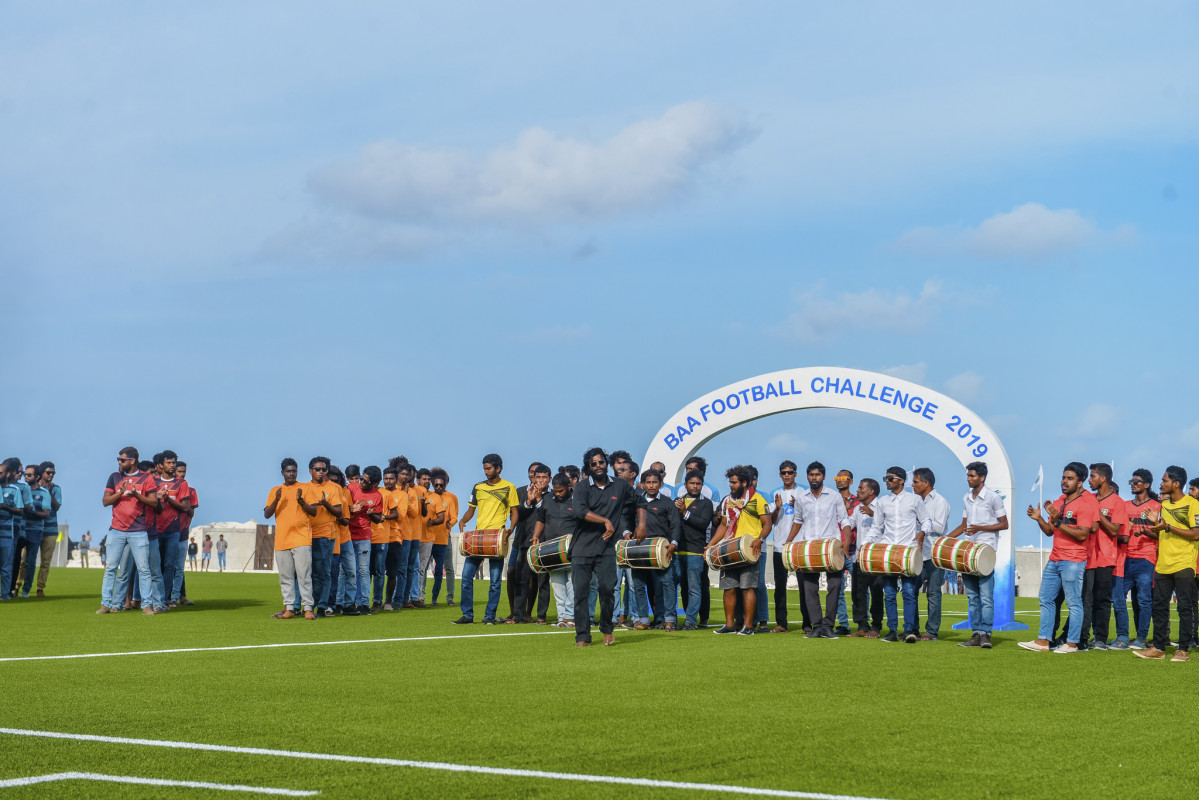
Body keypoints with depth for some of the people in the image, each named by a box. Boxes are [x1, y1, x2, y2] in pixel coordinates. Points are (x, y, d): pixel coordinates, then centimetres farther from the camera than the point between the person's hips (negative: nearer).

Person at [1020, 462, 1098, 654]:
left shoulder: (1085, 504, -10)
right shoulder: (1058, 502, 15)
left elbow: (1082, 534, -19)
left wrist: (1058, 522, -22)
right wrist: (1039, 519, 0)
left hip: (1073, 561, -9)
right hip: (1054, 559, 9)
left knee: (1074, 603, -3)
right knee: (1045, 599, 9)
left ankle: (1072, 643, 2)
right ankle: (1043, 641, 14)